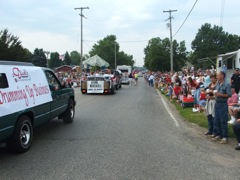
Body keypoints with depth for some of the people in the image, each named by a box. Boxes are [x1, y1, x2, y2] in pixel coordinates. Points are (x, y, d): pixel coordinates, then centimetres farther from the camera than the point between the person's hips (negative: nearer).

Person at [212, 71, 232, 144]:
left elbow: (229, 95, -16)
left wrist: (220, 95, -19)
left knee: (223, 121, -4)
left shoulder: (227, 85, -11)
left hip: (223, 104, -7)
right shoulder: (217, 84, 9)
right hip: (217, 103, 7)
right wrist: (215, 94, 0)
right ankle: (219, 135, 24)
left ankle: (225, 137, 5)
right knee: (217, 121, 12)